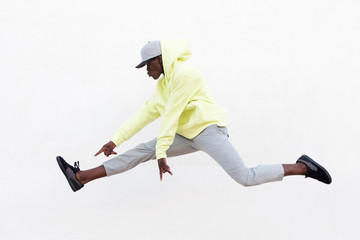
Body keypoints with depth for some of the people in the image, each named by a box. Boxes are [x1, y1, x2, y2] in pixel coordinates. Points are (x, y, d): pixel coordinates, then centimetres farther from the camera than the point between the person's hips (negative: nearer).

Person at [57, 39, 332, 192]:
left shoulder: (184, 73, -16)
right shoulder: (164, 83, 15)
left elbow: (171, 115, -18)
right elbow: (146, 114, 15)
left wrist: (162, 154, -19)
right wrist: (116, 140, 10)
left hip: (208, 129, -9)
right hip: (187, 135, 9)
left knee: (246, 177, -19)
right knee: (142, 151, -2)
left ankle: (302, 167, -6)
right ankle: (81, 177, -7)